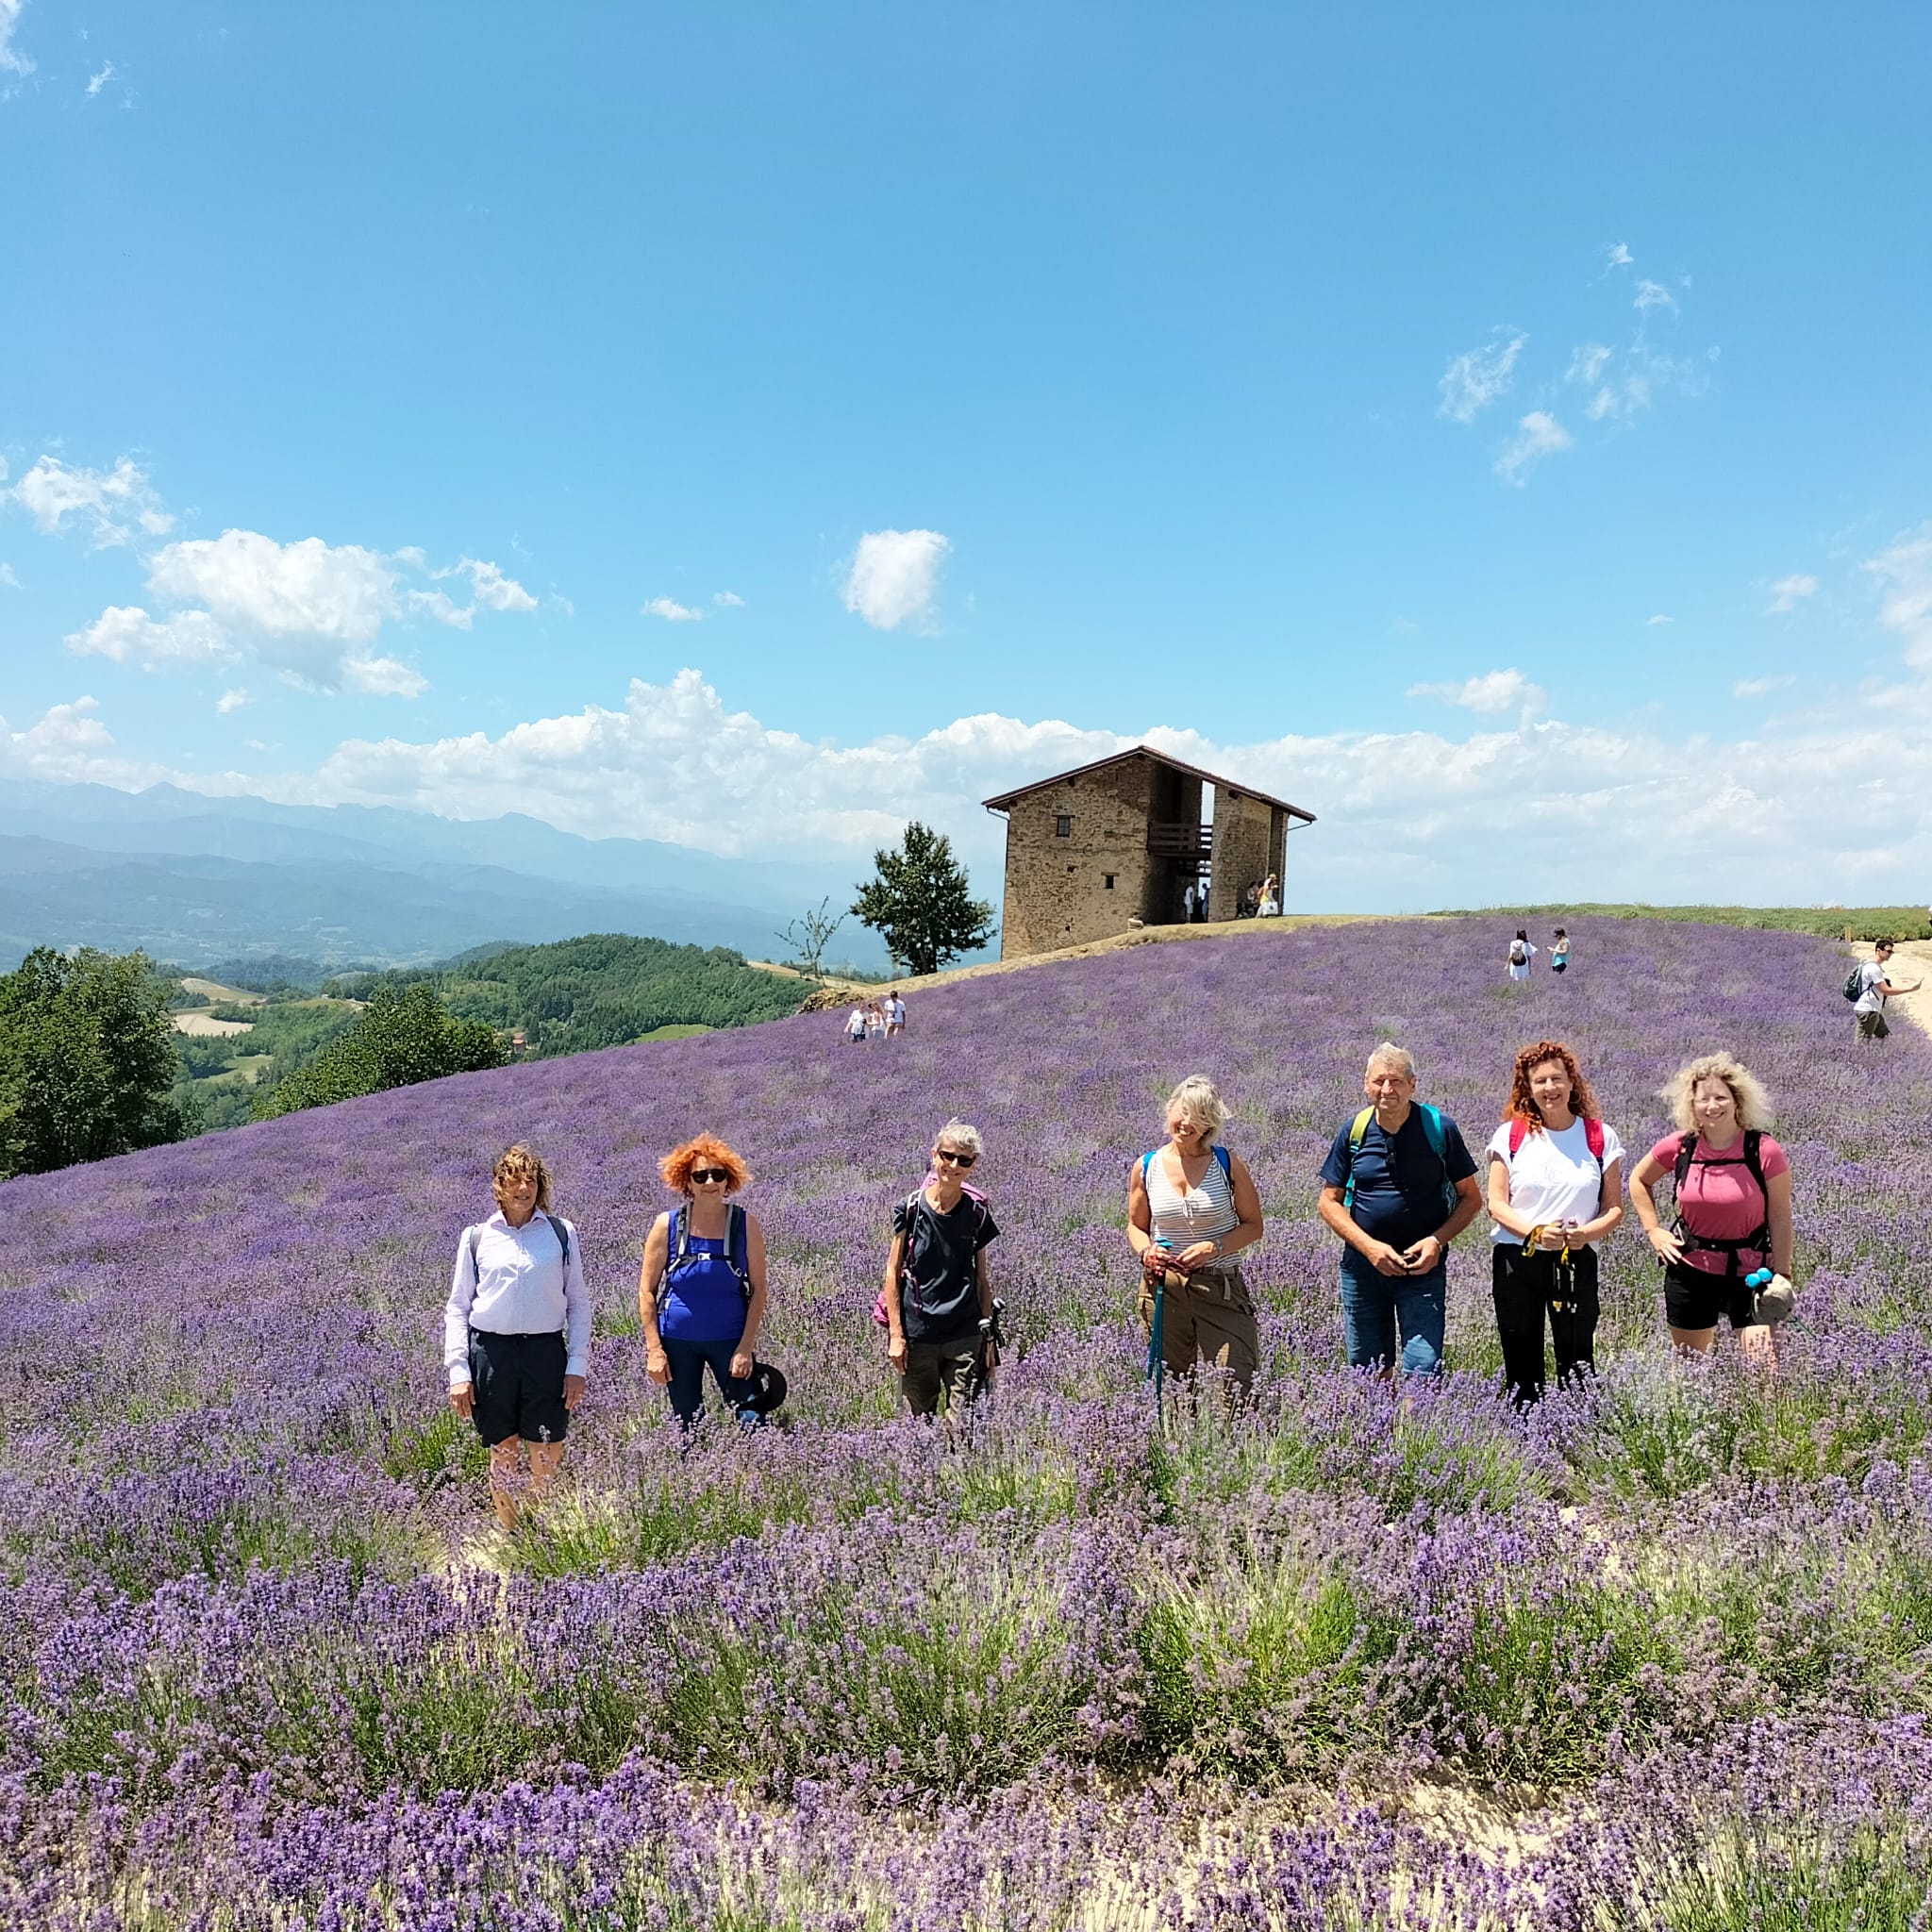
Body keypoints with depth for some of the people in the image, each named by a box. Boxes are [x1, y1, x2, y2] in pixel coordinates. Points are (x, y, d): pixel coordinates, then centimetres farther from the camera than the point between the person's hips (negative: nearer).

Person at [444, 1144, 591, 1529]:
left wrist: (578, 1365, 1)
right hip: (490, 1352, 1)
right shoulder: (476, 1237, 6)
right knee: (503, 1453, 8)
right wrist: (458, 1372, 1)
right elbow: (457, 1308, 9)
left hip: (546, 1352, 0)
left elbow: (579, 1302, 8)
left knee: (547, 1459, -2)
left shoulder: (562, 1233, 6)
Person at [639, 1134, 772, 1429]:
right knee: (688, 1430, 12)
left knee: (753, 1426, -7)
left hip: (730, 1340, -1)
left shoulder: (746, 1225, -6)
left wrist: (746, 1347, -10)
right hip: (678, 1343, 1)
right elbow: (647, 1291, -2)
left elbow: (758, 1290, -3)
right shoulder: (667, 1225, -6)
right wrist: (654, 1349, -7)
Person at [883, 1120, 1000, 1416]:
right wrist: (895, 1333, -5)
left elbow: (981, 1276, 8)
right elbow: (893, 1272, -1)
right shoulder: (911, 1207, -5)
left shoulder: (976, 1211, 1)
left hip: (965, 1335, 1)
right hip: (916, 1333, -1)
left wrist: (988, 1333, 7)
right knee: (918, 1420, 10)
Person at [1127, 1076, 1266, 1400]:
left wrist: (1215, 1247, -15)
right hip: (1163, 1287, 2)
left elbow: (1253, 1225, 2)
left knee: (1236, 1384, -7)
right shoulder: (1146, 1167, 2)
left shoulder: (1228, 1164, -3)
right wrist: (1145, 1251, -7)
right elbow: (1136, 1226, 14)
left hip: (1221, 1287, -1)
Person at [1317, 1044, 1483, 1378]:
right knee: (1367, 1372, 11)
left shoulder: (1439, 1128, -5)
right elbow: (1329, 1202, 4)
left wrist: (1437, 1240, -13)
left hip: (1424, 1267, -2)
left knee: (1423, 1371, -10)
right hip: (1362, 1265, 2)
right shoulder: (1354, 1131, 0)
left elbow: (1471, 1197, 3)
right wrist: (1369, 1246, -10)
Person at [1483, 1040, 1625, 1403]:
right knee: (1521, 1366, 5)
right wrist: (1536, 1231, -18)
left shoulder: (1600, 1137, 4)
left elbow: (1614, 1209, 5)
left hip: (1577, 1263, 0)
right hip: (1516, 1262, 0)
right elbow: (1496, 1204, -1)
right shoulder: (1510, 1135, 3)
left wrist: (1587, 1232, -16)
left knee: (1577, 1364, -2)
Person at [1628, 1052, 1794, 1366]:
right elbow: (1639, 1180, 12)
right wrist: (1654, 1230, 4)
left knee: (1764, 1368, -10)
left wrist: (1782, 1275, -8)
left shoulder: (1764, 1151, -14)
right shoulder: (1679, 1147, -7)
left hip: (1749, 1272, -3)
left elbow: (1780, 1217, -7)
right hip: (1689, 1269, 3)